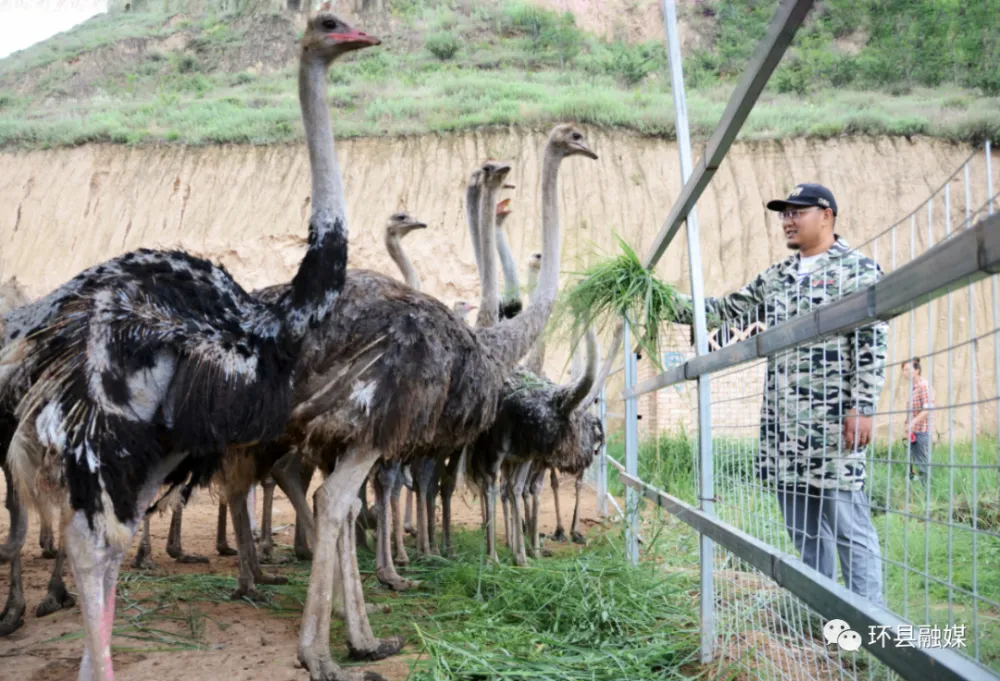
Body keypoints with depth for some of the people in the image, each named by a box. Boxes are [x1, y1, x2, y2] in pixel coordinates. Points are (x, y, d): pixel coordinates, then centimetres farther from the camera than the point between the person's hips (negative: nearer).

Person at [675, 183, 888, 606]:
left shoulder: (857, 269, -2)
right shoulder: (775, 278, 18)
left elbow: (873, 343, -8)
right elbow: (727, 310, 20)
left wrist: (862, 407, -15)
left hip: (833, 418, -7)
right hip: (782, 423, 7)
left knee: (847, 523, -5)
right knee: (802, 527, 12)